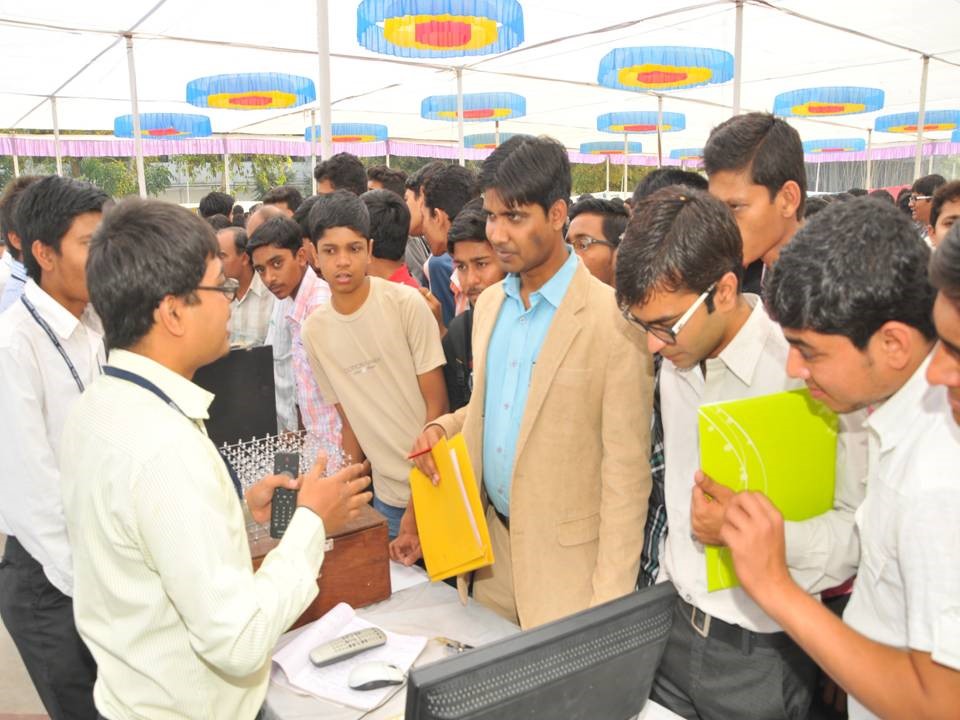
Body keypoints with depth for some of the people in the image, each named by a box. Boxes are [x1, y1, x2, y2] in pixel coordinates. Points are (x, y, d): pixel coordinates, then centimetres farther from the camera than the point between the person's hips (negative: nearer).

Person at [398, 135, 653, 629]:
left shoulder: (613, 318, -18)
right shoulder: (489, 303, 5)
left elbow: (626, 469, -15)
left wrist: (610, 598, -14)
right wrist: (441, 429, -4)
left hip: (567, 557, -6)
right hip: (492, 541, 6)